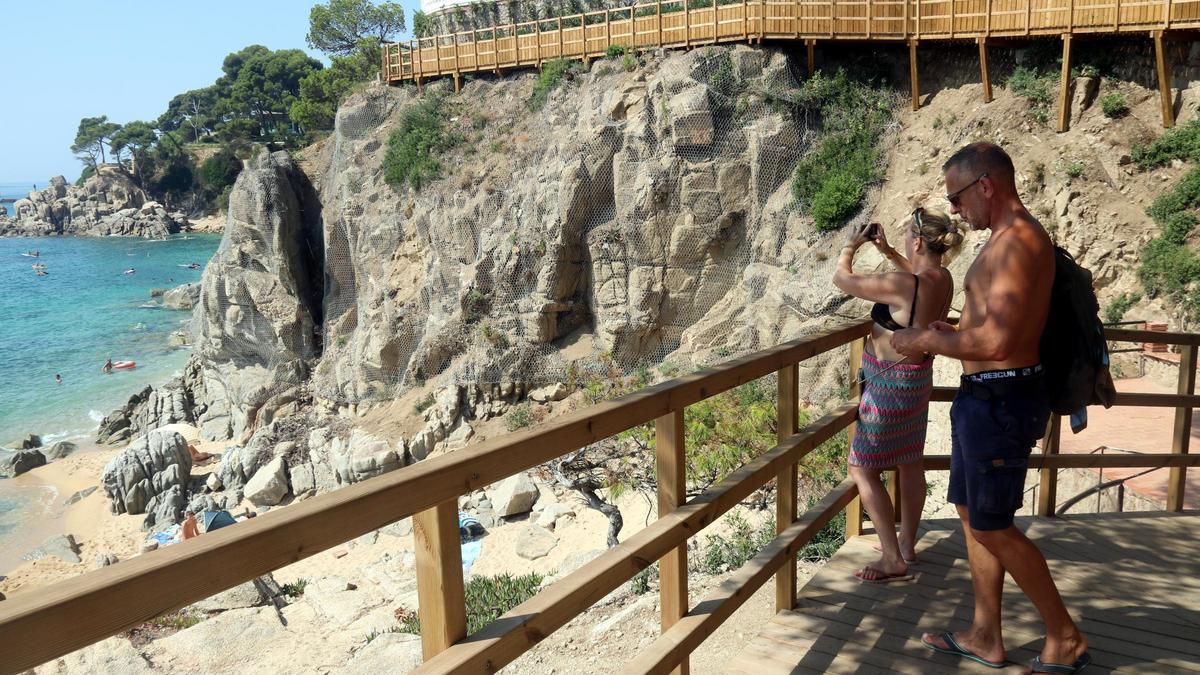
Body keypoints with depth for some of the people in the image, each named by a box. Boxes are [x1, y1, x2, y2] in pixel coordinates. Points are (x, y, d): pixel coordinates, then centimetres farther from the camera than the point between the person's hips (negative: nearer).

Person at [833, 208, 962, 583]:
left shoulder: (903, 285, -29)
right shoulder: (943, 280, -3)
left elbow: (842, 279, -20)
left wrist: (851, 246, -2)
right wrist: (887, 252, 14)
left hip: (889, 384, -9)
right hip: (916, 379, 9)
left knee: (862, 469, 0)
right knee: (910, 463, 18)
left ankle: (893, 560, 1)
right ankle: (907, 544, 32)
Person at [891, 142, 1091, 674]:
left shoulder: (1017, 242, -19)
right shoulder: (1009, 239, 14)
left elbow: (996, 342, -27)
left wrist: (925, 340, -15)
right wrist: (947, 333, 13)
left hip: (999, 402, -11)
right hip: (983, 397, 11)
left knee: (991, 527, 1)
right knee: (972, 513, 16)